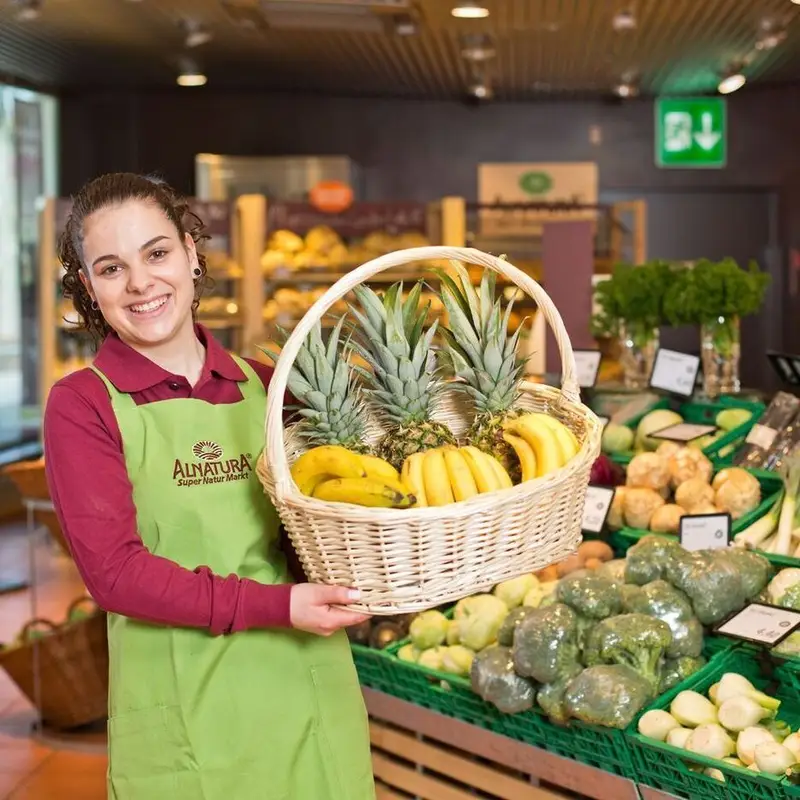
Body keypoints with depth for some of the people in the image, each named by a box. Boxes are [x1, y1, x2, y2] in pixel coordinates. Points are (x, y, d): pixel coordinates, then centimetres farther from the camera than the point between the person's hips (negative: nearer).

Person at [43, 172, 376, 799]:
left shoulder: (265, 386, 5)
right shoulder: (82, 405, -4)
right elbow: (114, 570, -12)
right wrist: (275, 606, -19)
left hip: (314, 698, 4)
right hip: (183, 718, -3)